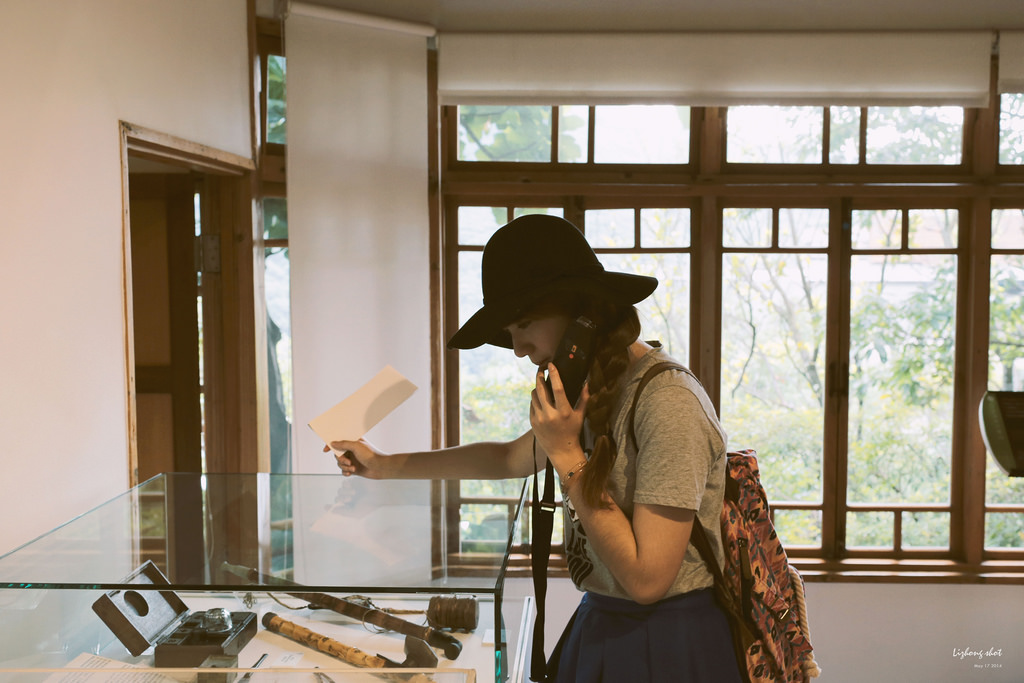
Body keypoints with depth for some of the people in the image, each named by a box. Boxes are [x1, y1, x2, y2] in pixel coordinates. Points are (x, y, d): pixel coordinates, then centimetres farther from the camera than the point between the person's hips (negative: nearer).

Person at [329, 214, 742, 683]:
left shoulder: (668, 402, -24)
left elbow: (646, 578, -25)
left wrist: (567, 458, -22)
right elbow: (510, 458, 21)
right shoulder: (595, 393, 3)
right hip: (601, 627, 8)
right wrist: (386, 465, 22)